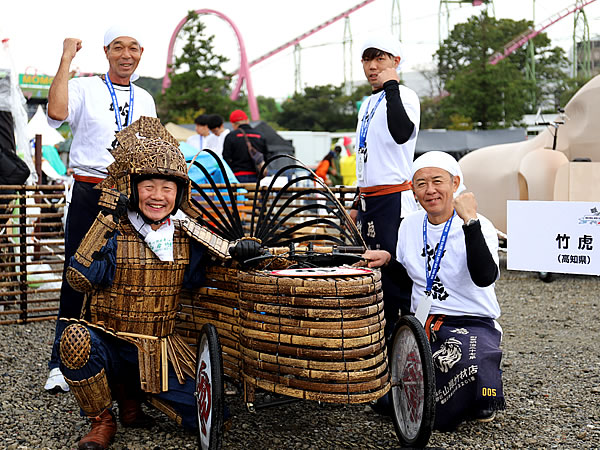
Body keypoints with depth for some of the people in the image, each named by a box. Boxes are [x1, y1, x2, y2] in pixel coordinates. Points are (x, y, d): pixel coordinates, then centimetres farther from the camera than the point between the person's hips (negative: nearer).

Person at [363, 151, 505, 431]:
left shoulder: (478, 227, -11)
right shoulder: (409, 225, 8)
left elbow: (484, 277, -29)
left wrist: (470, 221, -32)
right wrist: (387, 261, 2)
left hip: (472, 324, -5)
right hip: (422, 324, 5)